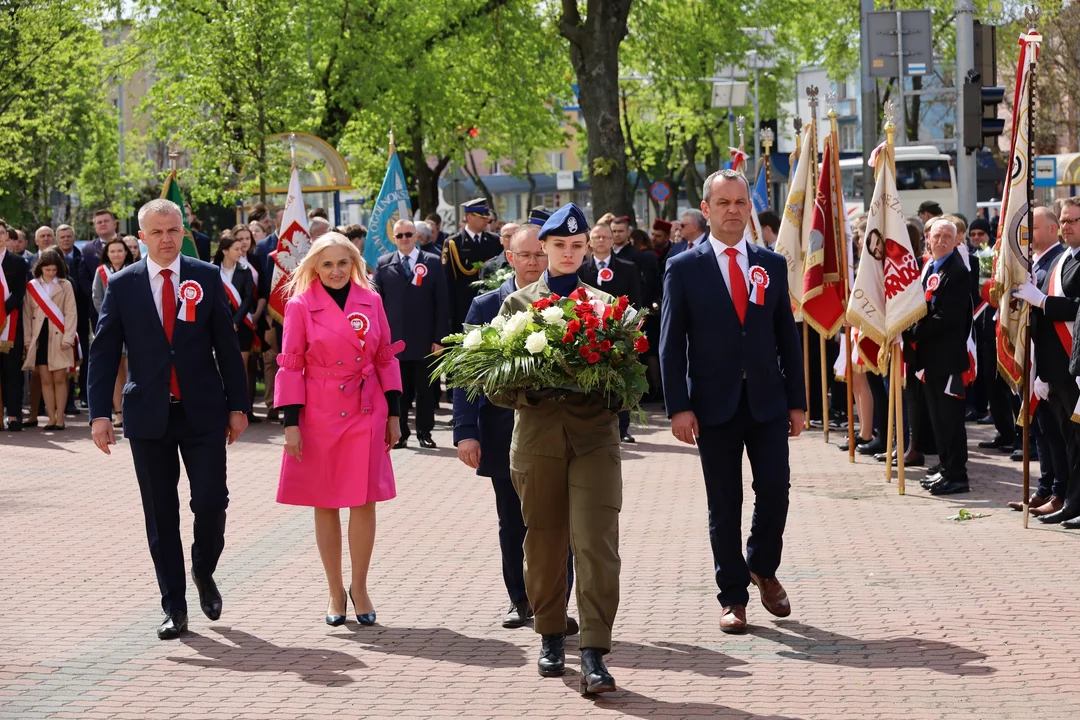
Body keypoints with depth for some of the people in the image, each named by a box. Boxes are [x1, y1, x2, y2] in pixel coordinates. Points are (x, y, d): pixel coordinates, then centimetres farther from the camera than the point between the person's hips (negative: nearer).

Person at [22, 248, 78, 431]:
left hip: (59, 339, -2)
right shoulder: (31, 286, 7)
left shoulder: (65, 285, 2)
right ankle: (51, 419, 5)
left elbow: (71, 313, -2)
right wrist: (27, 340, 1)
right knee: (46, 380, 3)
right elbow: (27, 315, 7)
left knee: (59, 379, -3)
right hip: (40, 338, 2)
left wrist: (67, 338, -10)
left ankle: (60, 419, 1)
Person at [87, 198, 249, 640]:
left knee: (211, 501, -8)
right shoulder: (122, 285, 2)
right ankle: (174, 607, 13)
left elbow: (227, 346, 4)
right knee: (161, 515, 5)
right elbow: (104, 352, 2)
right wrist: (100, 413, -5)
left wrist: (237, 405, 0)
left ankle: (204, 573, 22)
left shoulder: (207, 278, 3)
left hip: (203, 412, 0)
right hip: (148, 416, 0)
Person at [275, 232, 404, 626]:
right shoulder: (300, 305, -4)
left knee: (364, 501, 0)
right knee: (325, 505, 5)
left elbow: (386, 358, 10)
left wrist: (393, 414, 8)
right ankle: (335, 592, 17)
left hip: (366, 414, 2)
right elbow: (290, 366, -3)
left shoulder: (371, 301, 4)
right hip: (319, 415, -2)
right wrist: (291, 422, -7)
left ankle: (359, 587, 15)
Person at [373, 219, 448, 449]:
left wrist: (439, 338, -5)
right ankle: (400, 433, 11)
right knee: (397, 390, 4)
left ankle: (425, 433, 15)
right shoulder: (384, 264, 6)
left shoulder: (432, 263, 3)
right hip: (394, 339, 1)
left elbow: (441, 303, 1)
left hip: (424, 341, -1)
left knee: (425, 389, 6)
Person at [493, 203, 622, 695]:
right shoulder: (517, 304, 9)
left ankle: (594, 654, -13)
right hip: (537, 437, 1)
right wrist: (530, 391, -16)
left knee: (596, 543, -11)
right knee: (543, 544, 9)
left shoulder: (605, 304, 10)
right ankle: (551, 638, 26)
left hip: (594, 437, -1)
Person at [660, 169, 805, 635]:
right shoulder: (684, 269, -1)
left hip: (768, 401, 2)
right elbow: (671, 345, -3)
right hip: (714, 404, -2)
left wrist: (797, 401, 5)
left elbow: (787, 337, 9)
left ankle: (763, 569, 24)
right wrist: (679, 407, -10)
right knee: (724, 506, 3)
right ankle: (733, 596, 13)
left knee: (775, 491, -3)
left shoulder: (772, 265, 8)